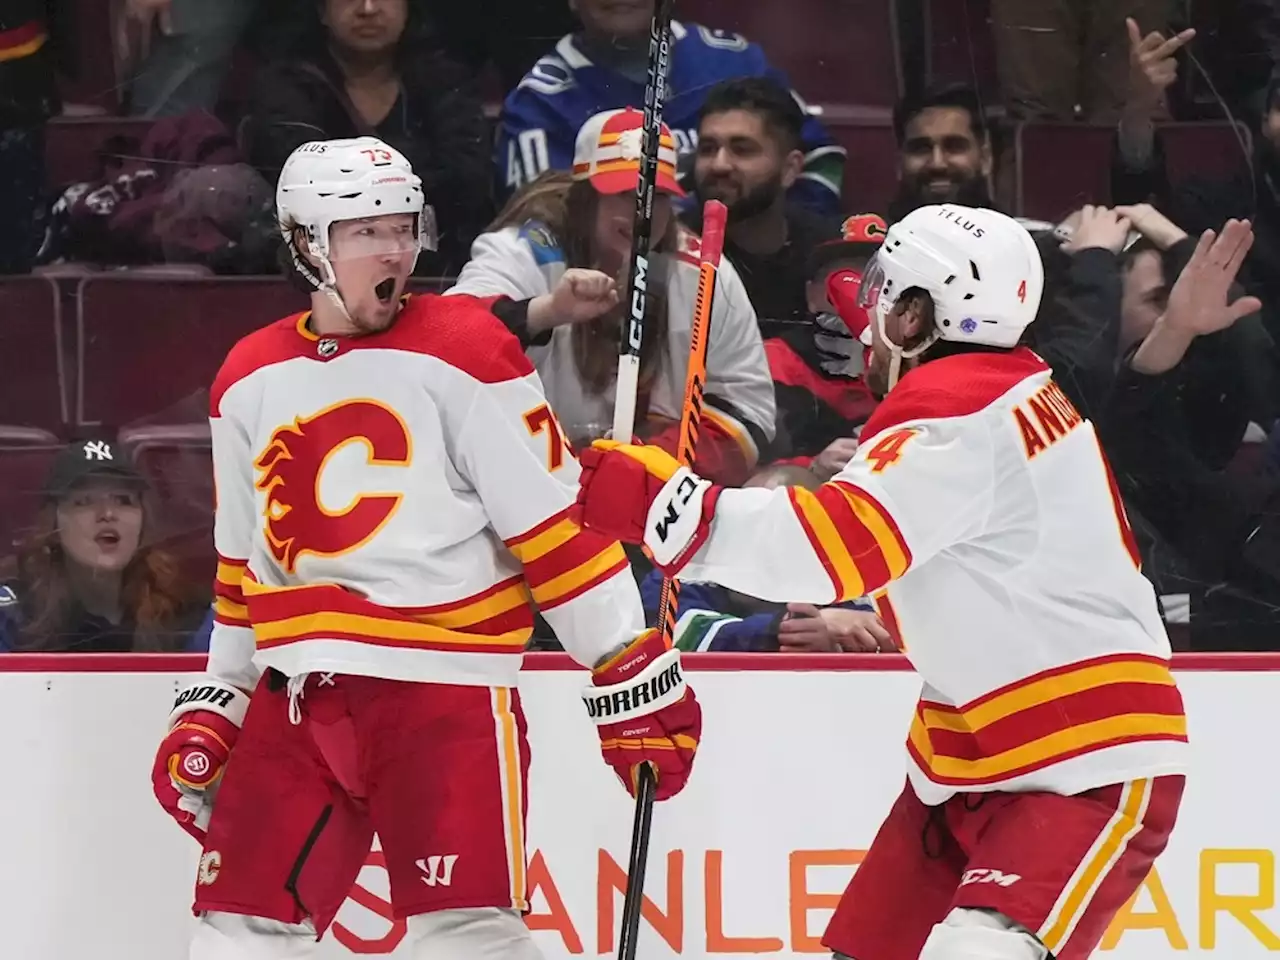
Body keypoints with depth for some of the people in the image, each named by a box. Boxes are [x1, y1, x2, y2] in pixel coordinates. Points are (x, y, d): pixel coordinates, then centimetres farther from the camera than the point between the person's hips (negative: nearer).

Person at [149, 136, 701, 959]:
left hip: (446, 686, -5)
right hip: (296, 697, 5)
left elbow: (555, 518, -7)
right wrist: (214, 705, 21)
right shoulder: (249, 381, 12)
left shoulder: (464, 350, -4)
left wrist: (634, 674, -9)